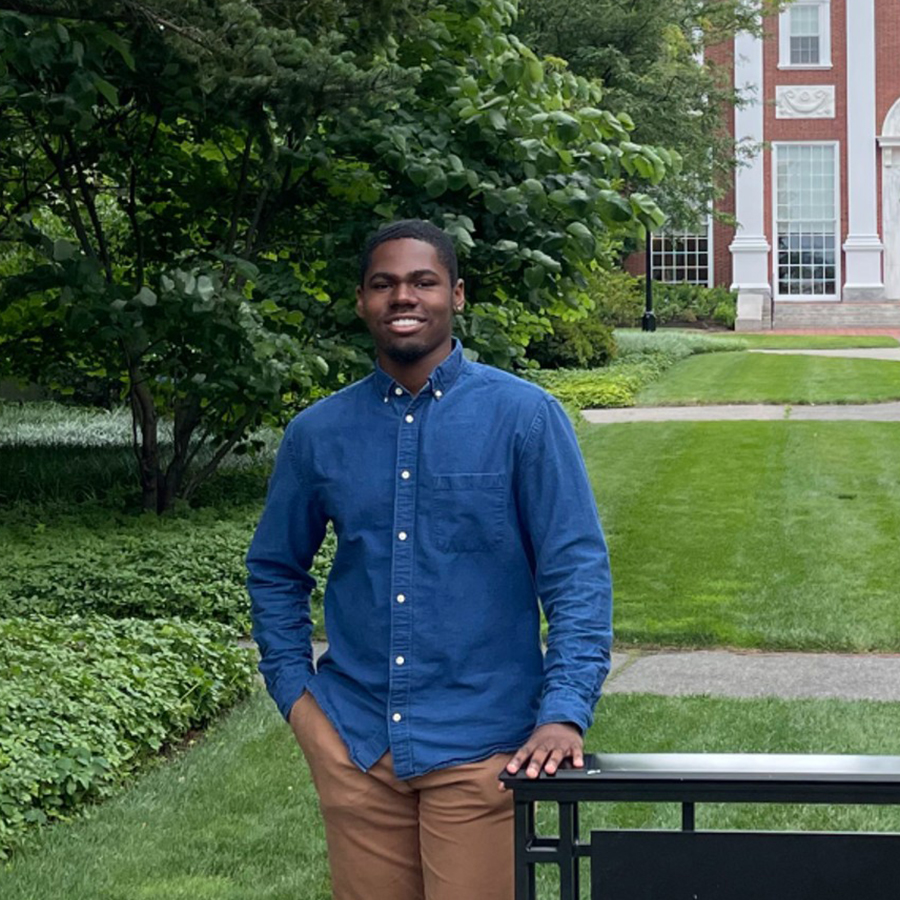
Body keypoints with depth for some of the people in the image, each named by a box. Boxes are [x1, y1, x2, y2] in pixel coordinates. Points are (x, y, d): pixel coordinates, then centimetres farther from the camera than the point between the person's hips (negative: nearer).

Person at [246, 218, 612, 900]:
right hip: (354, 741, 3)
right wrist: (294, 690, 7)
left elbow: (576, 570, -7)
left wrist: (565, 712, -16)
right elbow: (275, 569, 17)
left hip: (479, 742, -3)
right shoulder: (319, 432, 5)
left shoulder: (523, 416, -5)